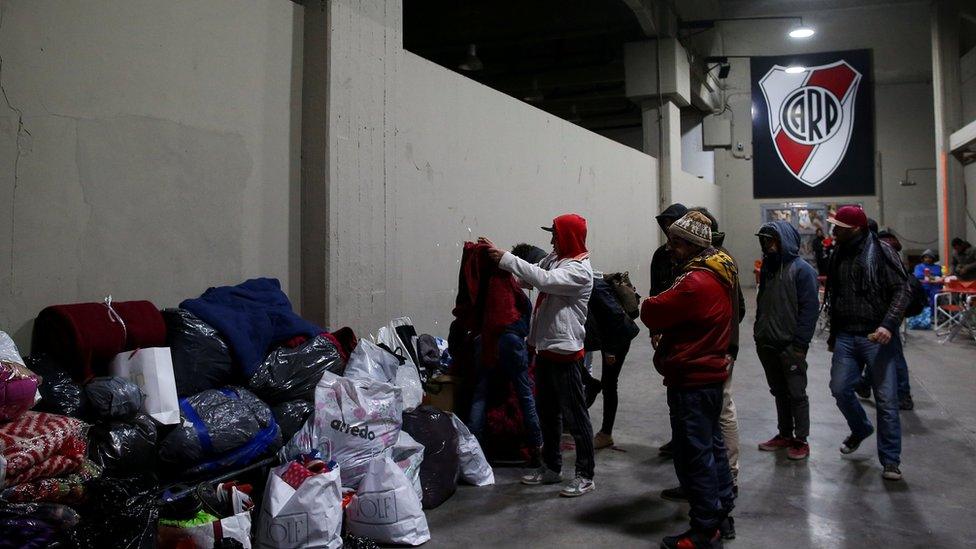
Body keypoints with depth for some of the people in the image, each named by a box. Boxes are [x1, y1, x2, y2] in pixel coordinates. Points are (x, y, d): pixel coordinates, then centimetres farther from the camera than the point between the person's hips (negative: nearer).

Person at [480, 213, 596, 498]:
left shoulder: (580, 270, -16)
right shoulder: (554, 259, 12)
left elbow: (542, 279, -29)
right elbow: (532, 277, 10)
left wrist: (505, 258, -26)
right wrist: (500, 257, -3)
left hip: (565, 352, -9)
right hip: (545, 348, 9)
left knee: (575, 415, 0)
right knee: (547, 412, 17)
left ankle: (585, 475, 11)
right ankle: (551, 467, 30)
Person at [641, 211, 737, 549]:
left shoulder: (695, 282, -24)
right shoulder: (719, 273, 9)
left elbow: (651, 313, -20)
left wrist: (649, 304, 0)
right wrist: (666, 329, 0)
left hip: (691, 378, -10)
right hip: (710, 371, 10)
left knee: (694, 455, -1)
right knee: (712, 445, 21)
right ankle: (721, 514, 36)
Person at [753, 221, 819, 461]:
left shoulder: (801, 269, -10)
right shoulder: (767, 268, 12)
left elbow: (810, 308, -14)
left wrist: (799, 344, -17)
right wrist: (759, 331, 10)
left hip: (790, 345, -7)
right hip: (767, 343, 7)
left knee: (796, 393, 4)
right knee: (779, 392, 16)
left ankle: (801, 440, 14)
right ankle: (784, 434, 27)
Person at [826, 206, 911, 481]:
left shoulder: (880, 251, -9)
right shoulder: (839, 254, 9)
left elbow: (902, 290, -12)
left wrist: (888, 325, -24)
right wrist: (833, 333, 20)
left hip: (877, 337, -5)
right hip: (846, 337, 6)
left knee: (886, 398, 0)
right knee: (840, 389, 6)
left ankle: (890, 460, 11)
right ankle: (861, 429, 35)